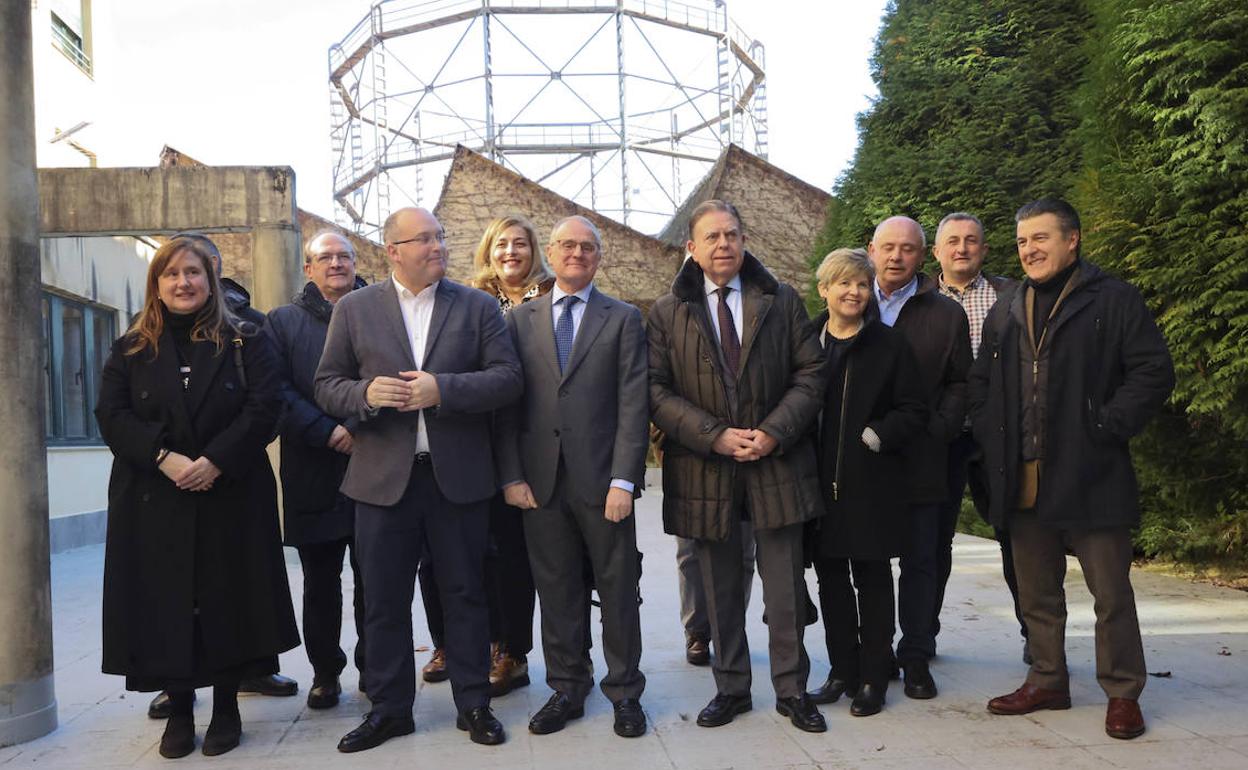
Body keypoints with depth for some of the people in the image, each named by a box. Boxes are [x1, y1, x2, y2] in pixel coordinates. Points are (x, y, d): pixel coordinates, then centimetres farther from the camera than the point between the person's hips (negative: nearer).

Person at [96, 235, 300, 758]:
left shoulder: (244, 342, 4)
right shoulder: (131, 350, 9)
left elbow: (264, 407, -6)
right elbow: (112, 416, -1)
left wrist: (216, 461, -18)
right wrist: (164, 458, -17)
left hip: (230, 497, -1)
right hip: (155, 503, 1)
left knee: (228, 600, 4)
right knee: (166, 604, 3)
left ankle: (226, 707, 17)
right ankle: (179, 711, 16)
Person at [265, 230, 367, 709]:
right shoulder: (283, 322, 9)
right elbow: (280, 392, -1)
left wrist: (360, 427, -14)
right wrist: (328, 433, -13)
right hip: (314, 476, 0)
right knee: (320, 584, 9)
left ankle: (373, 666, 19)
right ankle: (325, 672, 21)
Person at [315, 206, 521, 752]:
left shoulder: (478, 306, 4)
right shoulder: (354, 309, 5)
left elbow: (508, 378, -4)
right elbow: (327, 385, 5)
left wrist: (442, 389, -17)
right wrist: (366, 394, -17)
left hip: (458, 476, 0)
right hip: (384, 476, 1)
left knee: (465, 595, 9)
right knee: (384, 602, 9)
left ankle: (473, 704, 23)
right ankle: (389, 708, 24)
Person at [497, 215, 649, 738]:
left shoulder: (624, 319, 4)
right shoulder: (520, 320, 10)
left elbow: (633, 405, -3)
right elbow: (507, 404, 6)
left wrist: (623, 481, -11)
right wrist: (511, 476, -3)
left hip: (602, 480, -2)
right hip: (541, 481, 2)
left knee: (618, 591, 7)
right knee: (557, 592, 10)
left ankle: (624, 692, 21)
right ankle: (566, 690, 24)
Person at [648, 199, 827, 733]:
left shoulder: (782, 301, 6)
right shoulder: (667, 312, 4)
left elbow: (810, 374, 2)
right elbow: (657, 390, -3)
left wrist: (774, 432, -12)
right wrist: (714, 436, -14)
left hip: (776, 460, 0)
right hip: (704, 465, 0)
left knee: (785, 583, 5)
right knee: (719, 586, 10)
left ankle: (792, 690, 20)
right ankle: (731, 688, 25)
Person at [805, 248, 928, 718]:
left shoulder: (890, 345, 1)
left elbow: (914, 411, 0)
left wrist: (874, 436, -13)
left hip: (871, 483, -3)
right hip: (820, 482, 3)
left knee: (872, 578, 5)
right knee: (830, 577, 10)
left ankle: (873, 678, 14)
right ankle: (842, 671, 22)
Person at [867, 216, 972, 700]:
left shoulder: (947, 315, 6)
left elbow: (959, 383, 7)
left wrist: (938, 429, -8)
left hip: (920, 459, 0)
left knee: (920, 561, 6)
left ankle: (916, 658, 16)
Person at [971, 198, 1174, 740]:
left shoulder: (1115, 301, -2)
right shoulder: (1004, 315, 15)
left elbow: (1154, 373, -8)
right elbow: (981, 385, 20)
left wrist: (1106, 426, -14)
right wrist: (992, 440, 7)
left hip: (1090, 478, -5)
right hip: (1023, 483, 5)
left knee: (1111, 593, 3)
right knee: (1037, 594, 14)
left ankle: (1123, 693, 18)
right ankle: (1047, 682, 28)